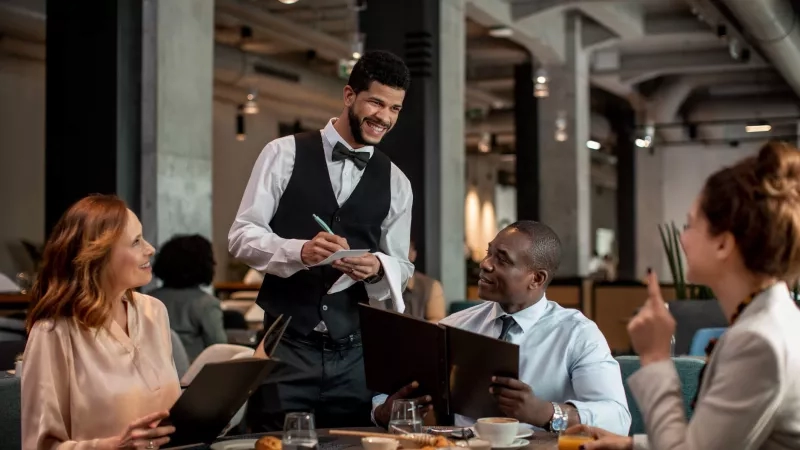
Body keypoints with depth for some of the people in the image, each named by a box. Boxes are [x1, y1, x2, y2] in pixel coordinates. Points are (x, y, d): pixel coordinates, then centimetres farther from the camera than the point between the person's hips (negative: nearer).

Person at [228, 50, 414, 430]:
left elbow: (401, 265, 12)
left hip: (353, 353, 3)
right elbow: (242, 236, -4)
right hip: (285, 345, -3)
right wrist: (301, 251, -23)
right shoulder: (284, 154, -1)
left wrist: (377, 267, -12)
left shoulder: (395, 182, 9)